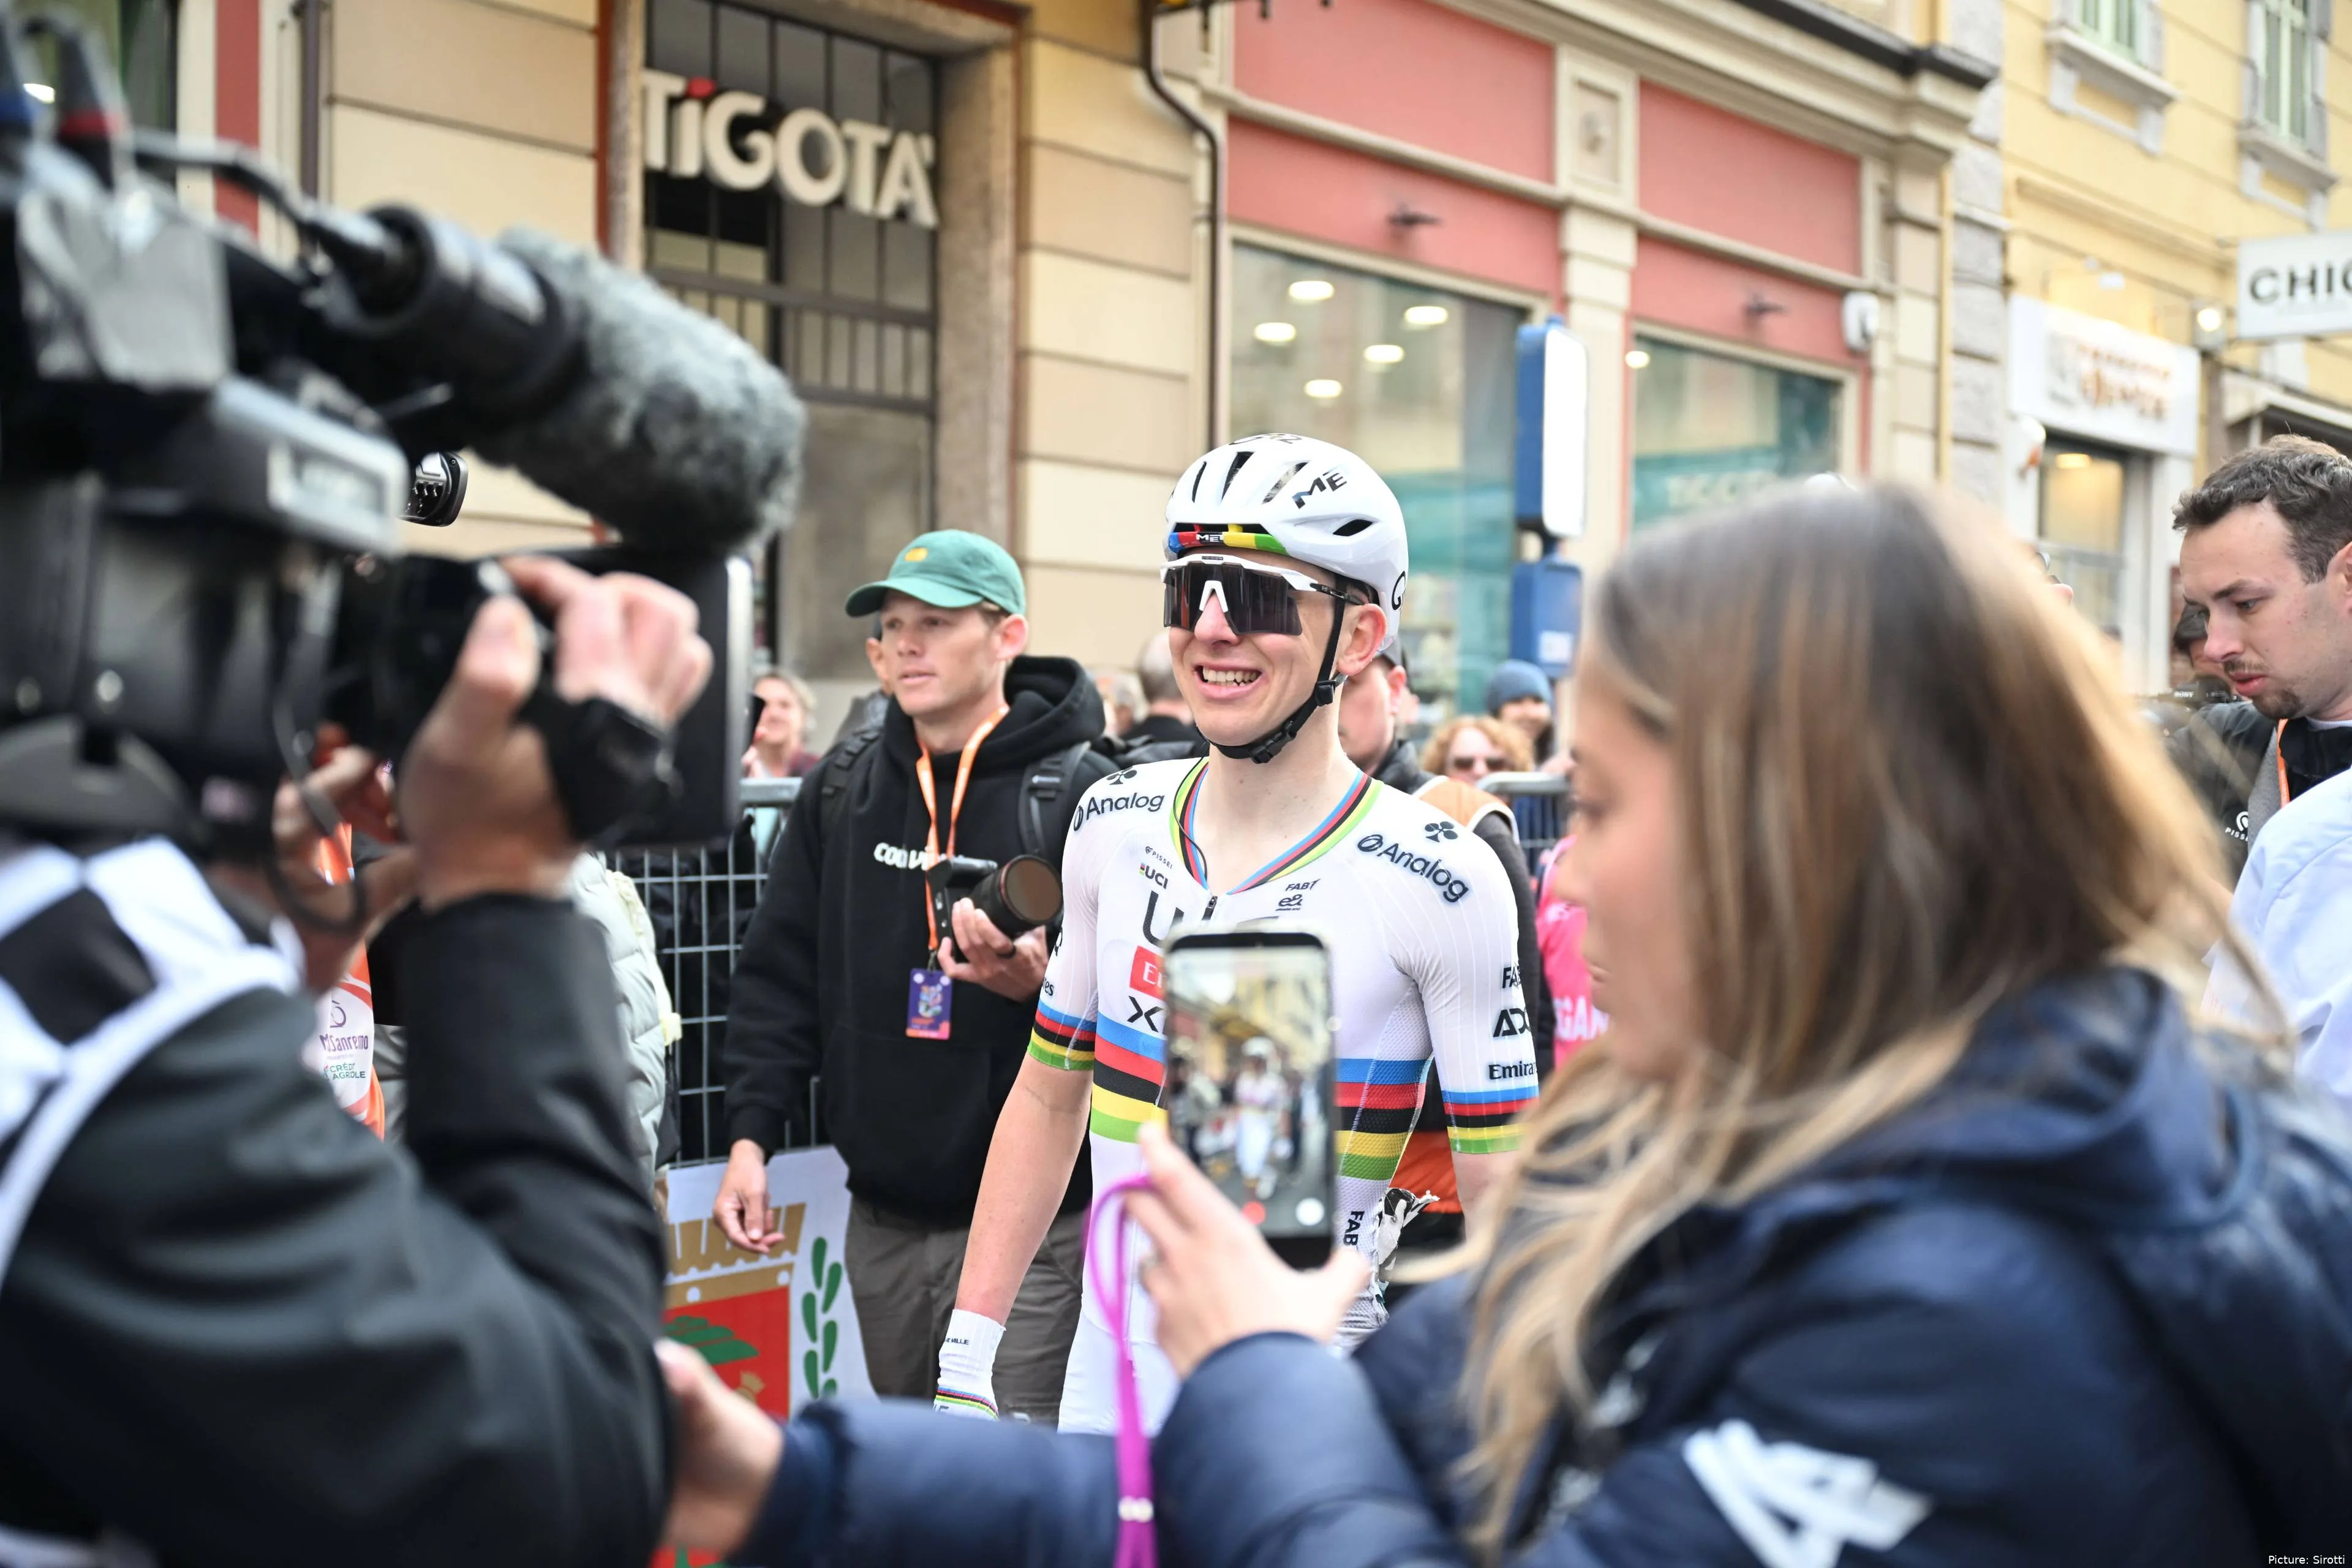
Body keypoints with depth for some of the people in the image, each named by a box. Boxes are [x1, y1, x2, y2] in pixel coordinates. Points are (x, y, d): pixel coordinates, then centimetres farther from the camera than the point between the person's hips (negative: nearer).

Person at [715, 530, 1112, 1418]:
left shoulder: (1078, 792, -7)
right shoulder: (842, 790, 9)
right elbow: (781, 976, 12)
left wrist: (1043, 983, -27)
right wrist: (752, 1134, 4)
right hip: (884, 1217, 6)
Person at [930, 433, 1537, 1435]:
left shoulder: (1437, 883, -13)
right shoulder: (1114, 828, 2)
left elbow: (1503, 1197, -10)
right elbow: (1048, 1098, 10)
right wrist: (966, 1361, 8)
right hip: (1104, 1381, 4)